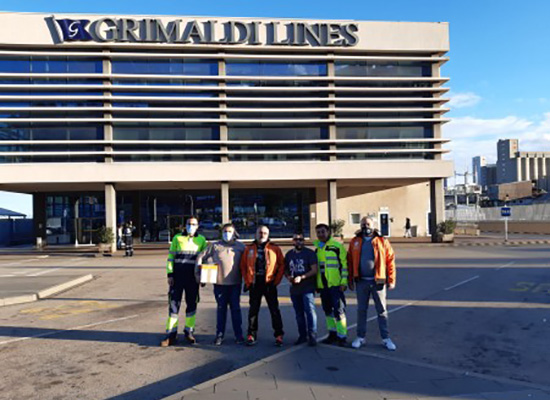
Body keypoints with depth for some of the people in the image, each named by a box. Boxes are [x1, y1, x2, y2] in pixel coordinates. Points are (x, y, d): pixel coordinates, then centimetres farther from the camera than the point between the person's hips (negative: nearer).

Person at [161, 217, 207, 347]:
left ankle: (189, 331, 21)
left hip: (193, 278, 1)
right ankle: (171, 334, 8)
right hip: (177, 277, -1)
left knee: (192, 304, 7)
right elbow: (171, 257, 4)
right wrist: (170, 274, -4)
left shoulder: (201, 240, 7)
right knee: (174, 304, -1)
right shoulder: (177, 238, 4)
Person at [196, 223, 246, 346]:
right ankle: (219, 335, 18)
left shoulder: (240, 246, 5)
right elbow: (201, 257, 6)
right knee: (221, 309, 9)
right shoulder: (215, 246, 3)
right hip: (219, 283, 0)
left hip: (235, 283, 0)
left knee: (235, 308, 5)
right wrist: (198, 273, 1)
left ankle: (239, 335, 14)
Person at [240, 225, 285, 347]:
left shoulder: (275, 249, 2)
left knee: (274, 310, 2)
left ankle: (278, 335, 11)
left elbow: (282, 265, 2)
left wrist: (276, 281, -4)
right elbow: (243, 266, 8)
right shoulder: (249, 249, 7)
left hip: (269, 284, -2)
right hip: (254, 284, 2)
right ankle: (251, 335, 17)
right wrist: (247, 282, 1)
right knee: (253, 310, 7)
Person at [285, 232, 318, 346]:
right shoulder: (289, 254, 13)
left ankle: (312, 336, -5)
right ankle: (302, 335, 22)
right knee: (299, 313, 12)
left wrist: (301, 277, -19)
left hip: (307, 288, -5)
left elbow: (314, 270, -11)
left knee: (310, 311, -11)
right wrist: (288, 277, -2)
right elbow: (285, 269, 20)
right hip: (294, 289, 6)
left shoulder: (310, 253, -4)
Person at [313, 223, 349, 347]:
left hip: (335, 284, -6)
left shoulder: (337, 246, -6)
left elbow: (345, 264, -7)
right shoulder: (316, 247, 12)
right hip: (322, 285, 6)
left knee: (339, 310, -5)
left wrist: (344, 282, -12)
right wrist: (315, 283, 18)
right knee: (328, 310, 13)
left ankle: (342, 336, 3)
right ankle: (333, 334, 25)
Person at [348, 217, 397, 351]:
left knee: (382, 310, 6)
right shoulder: (355, 242, 3)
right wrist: (351, 280, 3)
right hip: (361, 281, 2)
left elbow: (390, 261, -2)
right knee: (361, 310, 11)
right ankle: (360, 337, 22)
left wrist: (391, 280, -5)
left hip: (378, 281, -1)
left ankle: (386, 338, 16)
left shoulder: (382, 241, -2)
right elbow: (350, 261, 5)